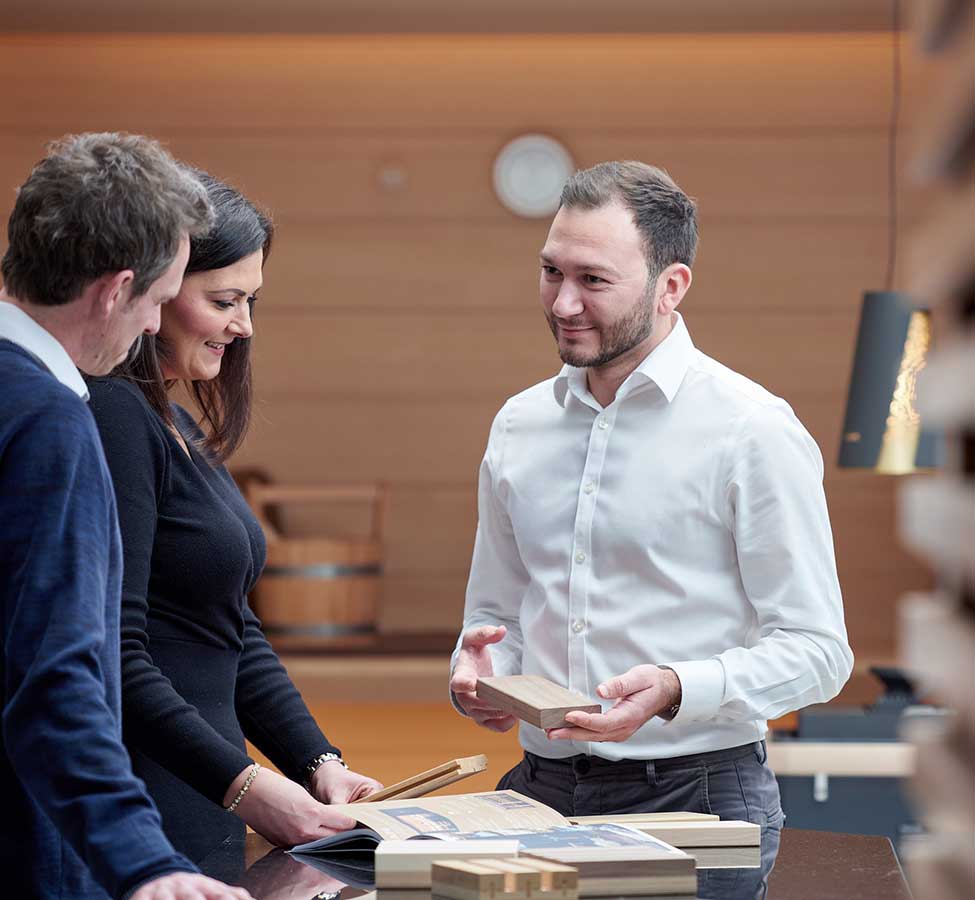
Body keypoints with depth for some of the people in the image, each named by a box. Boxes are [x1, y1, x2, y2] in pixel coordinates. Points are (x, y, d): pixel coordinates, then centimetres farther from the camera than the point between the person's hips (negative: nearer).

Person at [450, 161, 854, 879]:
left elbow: (816, 650, -8)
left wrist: (675, 690, -22)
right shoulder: (519, 425, 12)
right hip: (540, 791, 5)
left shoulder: (753, 430, -6)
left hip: (696, 798, -5)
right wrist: (478, 670, -1)